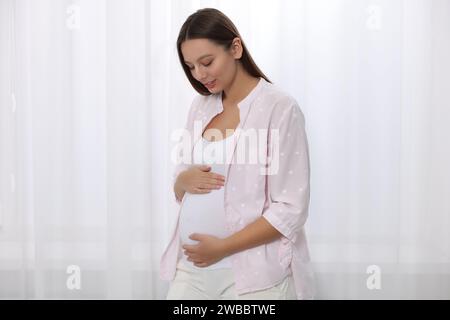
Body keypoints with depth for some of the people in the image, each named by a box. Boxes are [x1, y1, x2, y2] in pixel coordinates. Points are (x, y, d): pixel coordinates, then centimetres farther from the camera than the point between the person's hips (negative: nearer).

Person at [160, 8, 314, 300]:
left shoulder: (280, 107, -11)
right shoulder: (200, 106, 8)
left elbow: (291, 210, -14)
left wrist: (222, 247, -16)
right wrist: (184, 180, -7)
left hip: (253, 275, -5)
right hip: (190, 267, 5)